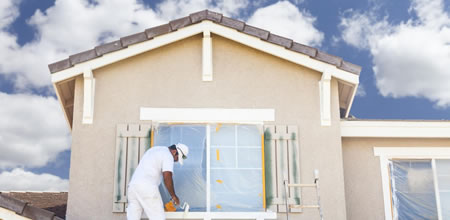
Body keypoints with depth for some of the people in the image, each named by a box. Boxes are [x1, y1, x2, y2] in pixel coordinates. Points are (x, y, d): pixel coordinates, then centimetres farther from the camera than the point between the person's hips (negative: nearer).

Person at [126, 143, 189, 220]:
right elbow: (167, 177, -15)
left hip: (133, 185, 9)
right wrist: (173, 196, -4)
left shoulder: (154, 149, 25)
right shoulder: (168, 156, -4)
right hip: (147, 188, -9)